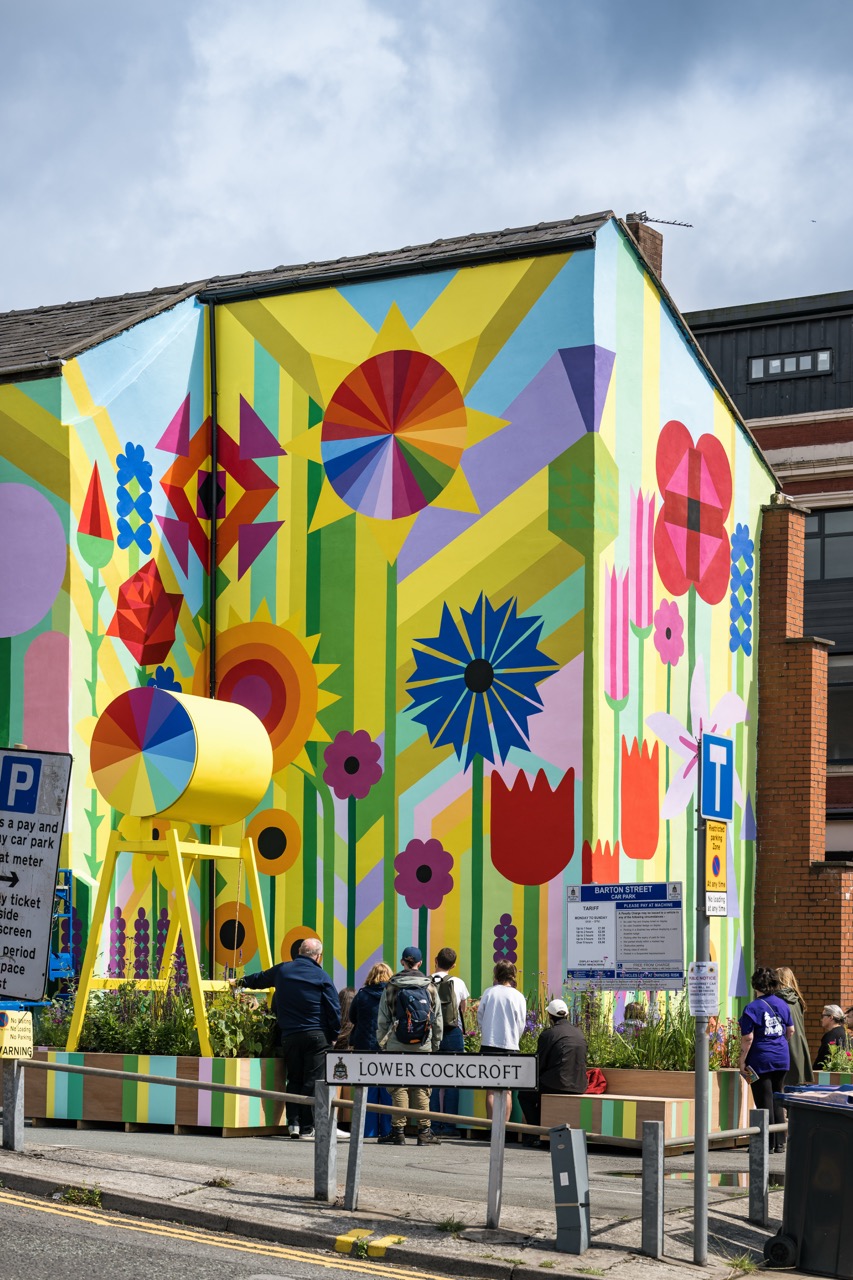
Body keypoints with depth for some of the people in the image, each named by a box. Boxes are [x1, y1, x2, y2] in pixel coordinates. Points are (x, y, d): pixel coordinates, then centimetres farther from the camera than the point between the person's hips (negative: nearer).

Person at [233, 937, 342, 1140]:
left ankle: (293, 1123, 6)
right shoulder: (321, 977, -3)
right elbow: (334, 1009, -5)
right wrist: (333, 1036, 5)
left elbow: (259, 979, 28)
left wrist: (240, 982, 48)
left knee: (294, 1080, 14)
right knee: (312, 1081, -1)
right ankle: (307, 1127, -3)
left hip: (289, 1036, 3)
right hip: (317, 1035, -3)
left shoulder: (282, 970, 10)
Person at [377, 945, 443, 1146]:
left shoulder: (391, 988, 1)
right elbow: (438, 1021, 9)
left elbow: (382, 1020, 4)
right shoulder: (430, 988, 4)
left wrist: (382, 1043, 12)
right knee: (421, 1088, 5)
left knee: (399, 1087, 3)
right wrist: (435, 1045, 18)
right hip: (423, 1047, 1)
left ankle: (398, 1131, 2)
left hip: (396, 1047, -1)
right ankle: (424, 1131, 4)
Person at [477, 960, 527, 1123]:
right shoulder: (518, 997, -3)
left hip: (488, 1044, 1)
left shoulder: (488, 992, 0)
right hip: (510, 1046, -1)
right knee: (507, 1091, 5)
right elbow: (521, 1024, 2)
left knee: (491, 1090, 5)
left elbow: (479, 1016, 7)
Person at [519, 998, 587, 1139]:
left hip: (558, 1085, -7)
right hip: (579, 1087, 7)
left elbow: (539, 1065, -5)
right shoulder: (580, 1034, 11)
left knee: (524, 1095, 17)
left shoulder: (548, 1034, -8)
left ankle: (536, 1135, 12)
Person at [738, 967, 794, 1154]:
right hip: (782, 1058, 5)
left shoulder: (752, 1008, -12)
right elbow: (790, 1031, 13)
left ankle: (768, 1144, 3)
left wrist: (742, 1061, -8)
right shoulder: (782, 1004, 5)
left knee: (764, 1102, 1)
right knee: (777, 1100, 14)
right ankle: (779, 1142, 16)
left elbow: (748, 1038, -15)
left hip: (761, 1060, -5)